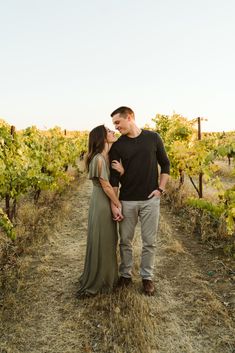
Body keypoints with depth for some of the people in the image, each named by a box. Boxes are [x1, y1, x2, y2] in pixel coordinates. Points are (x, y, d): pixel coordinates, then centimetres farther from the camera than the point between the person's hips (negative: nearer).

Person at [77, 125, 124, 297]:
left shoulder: (109, 156, 8)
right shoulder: (99, 159, -20)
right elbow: (106, 186, -17)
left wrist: (121, 171, -15)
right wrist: (118, 204, -8)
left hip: (108, 203, 9)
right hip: (101, 204, -9)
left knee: (108, 241, 18)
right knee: (100, 243, 3)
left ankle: (106, 277, 35)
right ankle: (95, 283, 18)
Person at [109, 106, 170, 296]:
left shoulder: (153, 138, -1)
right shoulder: (117, 145, 0)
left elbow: (165, 164, 8)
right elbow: (114, 176, -1)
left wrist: (161, 189, -2)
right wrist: (113, 204, -5)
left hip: (150, 199, -1)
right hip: (127, 200, 1)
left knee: (149, 242, 6)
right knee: (125, 241, 9)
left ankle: (147, 277, 23)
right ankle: (125, 274, 28)